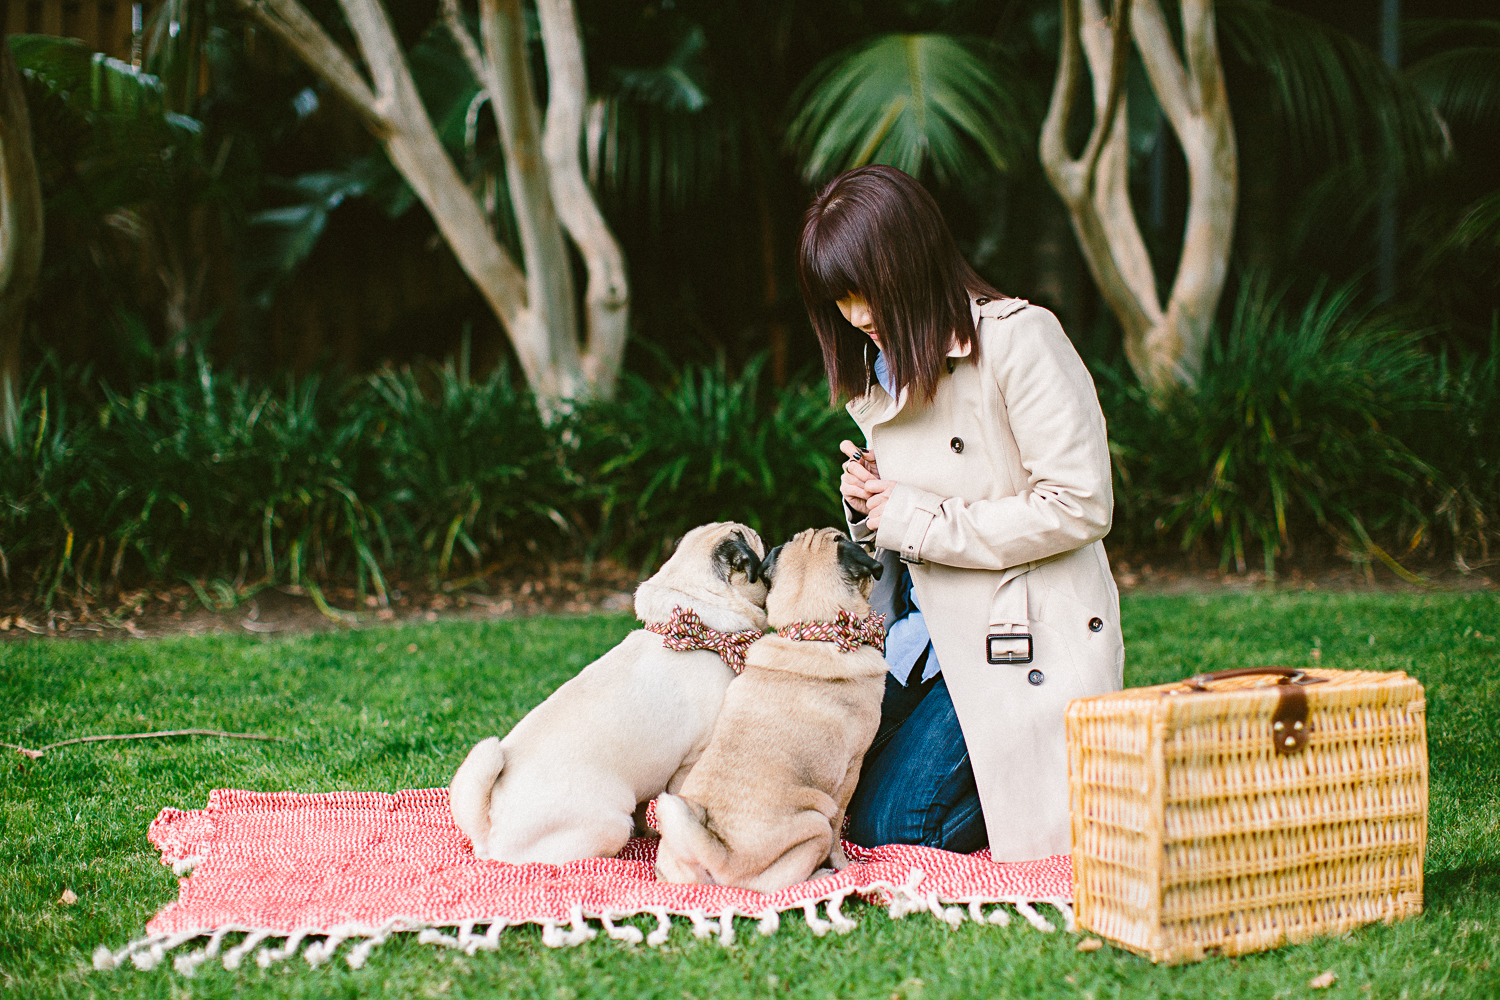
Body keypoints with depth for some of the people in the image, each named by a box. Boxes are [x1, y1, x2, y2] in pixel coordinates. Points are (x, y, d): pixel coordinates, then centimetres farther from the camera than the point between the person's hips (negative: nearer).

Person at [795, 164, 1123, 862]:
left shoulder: (1018, 339, -16)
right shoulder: (875, 370, 9)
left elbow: (1079, 506, -20)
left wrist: (913, 519, -16)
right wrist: (868, 499, -6)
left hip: (1025, 634, -8)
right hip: (922, 626, 8)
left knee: (889, 828, -13)